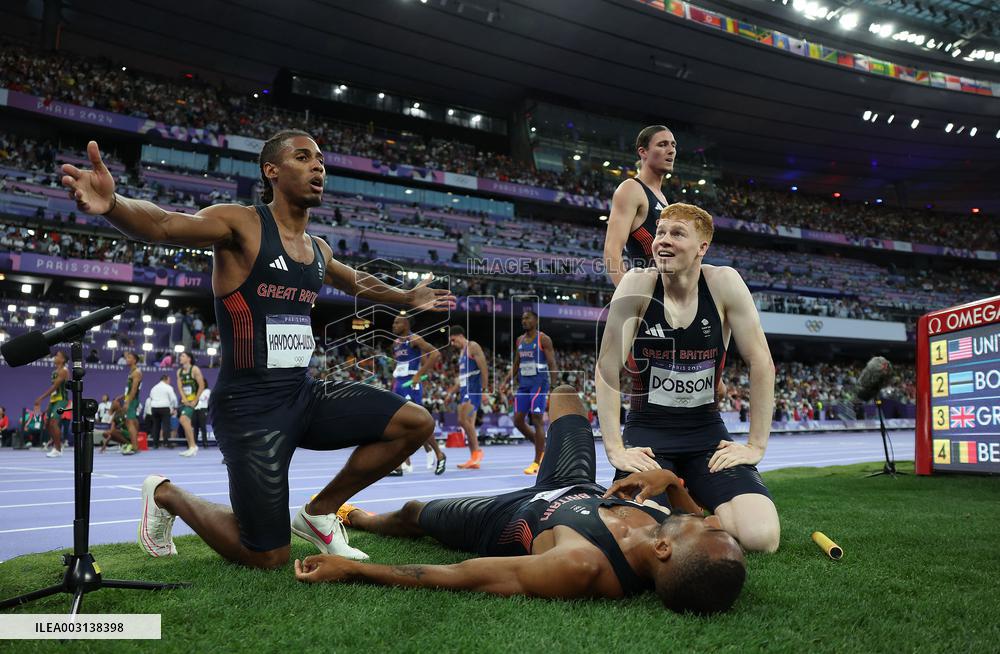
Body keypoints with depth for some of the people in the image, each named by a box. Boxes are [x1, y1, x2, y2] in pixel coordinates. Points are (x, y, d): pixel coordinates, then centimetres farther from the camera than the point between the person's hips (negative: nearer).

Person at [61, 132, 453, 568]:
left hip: (304, 394, 7)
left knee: (416, 424, -6)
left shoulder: (318, 250, 12)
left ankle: (320, 512, 12)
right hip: (250, 406, -7)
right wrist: (112, 205, -49)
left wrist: (408, 298, 38)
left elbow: (357, 282, 34)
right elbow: (164, 225, -28)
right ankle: (166, 496, 25)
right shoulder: (242, 225, -9)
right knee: (268, 558, -1)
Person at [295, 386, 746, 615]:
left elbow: (457, 576, -41)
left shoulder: (582, 566, -50)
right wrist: (671, 481, -25)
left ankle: (352, 515, 56)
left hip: (508, 519, -4)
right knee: (564, 395, 23)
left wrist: (349, 570, -32)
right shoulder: (686, 556, -35)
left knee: (413, 512, 21)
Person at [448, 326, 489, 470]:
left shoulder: (473, 347, -5)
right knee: (469, 424, 5)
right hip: (464, 391, 9)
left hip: (474, 390, -9)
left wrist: (485, 390, -19)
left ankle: (477, 451, -10)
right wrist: (450, 393, 22)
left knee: (463, 420, -19)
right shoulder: (461, 352, 22)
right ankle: (474, 460, 6)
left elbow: (484, 369, -13)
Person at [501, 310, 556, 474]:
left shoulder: (543, 339, -5)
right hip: (523, 384, 7)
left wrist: (553, 383, -21)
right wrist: (506, 381, 11)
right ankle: (541, 448, 22)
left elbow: (552, 363, -10)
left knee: (537, 420, -8)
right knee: (518, 420, 2)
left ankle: (537, 462, -2)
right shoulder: (520, 340, 14)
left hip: (539, 383, -7)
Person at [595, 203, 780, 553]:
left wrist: (757, 444, -9)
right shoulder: (638, 283, -11)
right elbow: (607, 367, -13)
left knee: (762, 537, -19)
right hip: (647, 432, -1)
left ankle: (703, 512, 17)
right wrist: (614, 447, -18)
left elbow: (762, 363, -6)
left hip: (708, 432, 1)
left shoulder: (724, 282, -8)